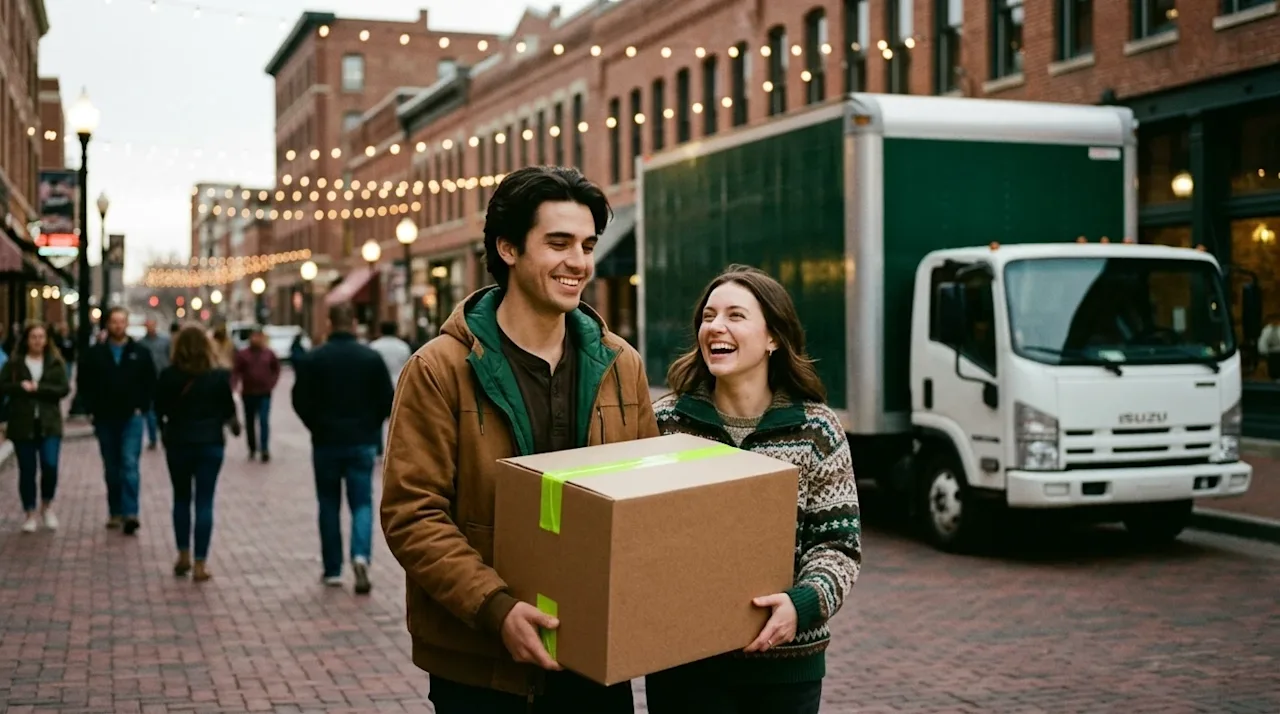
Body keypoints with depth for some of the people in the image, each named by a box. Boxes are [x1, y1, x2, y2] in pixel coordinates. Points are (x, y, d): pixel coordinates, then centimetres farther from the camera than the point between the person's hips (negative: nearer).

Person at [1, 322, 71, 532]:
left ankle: (47, 506, 15)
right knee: (27, 470, 4)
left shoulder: (56, 363, 4)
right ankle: (31, 515, 15)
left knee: (50, 466, -10)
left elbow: (64, 388, -5)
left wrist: (39, 388, -15)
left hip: (49, 424, -1)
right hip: (22, 425, 1)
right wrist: (21, 387, -18)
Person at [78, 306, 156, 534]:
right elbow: (83, 383, 7)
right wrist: (92, 409, -1)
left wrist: (141, 407, -4)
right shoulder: (95, 353, 4)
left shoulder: (140, 353, 2)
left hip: (131, 418, -2)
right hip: (105, 419, 2)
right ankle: (116, 513, 17)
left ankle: (130, 513, -15)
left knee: (129, 465, -11)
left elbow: (150, 383, 5)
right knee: (111, 469, 9)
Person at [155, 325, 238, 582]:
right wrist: (233, 424, 21)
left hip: (177, 442, 1)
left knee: (181, 498, 18)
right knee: (204, 502, 2)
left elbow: (159, 410, 0)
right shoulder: (219, 376, -7)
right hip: (210, 442, -1)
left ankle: (183, 555, 19)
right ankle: (200, 564, 0)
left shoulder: (168, 376, -7)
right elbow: (228, 411, -1)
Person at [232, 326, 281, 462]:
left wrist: (272, 383, 1)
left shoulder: (269, 353, 2)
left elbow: (277, 369, 12)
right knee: (250, 423, 10)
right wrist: (233, 387, -19)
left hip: (264, 394, -1)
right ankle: (252, 449, 22)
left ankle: (265, 449, -14)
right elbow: (236, 372, -6)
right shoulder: (242, 354, -2)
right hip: (248, 394, 1)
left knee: (264, 421, -12)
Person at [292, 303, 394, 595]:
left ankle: (333, 570, 14)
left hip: (325, 442, 0)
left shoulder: (314, 358, -5)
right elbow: (387, 401, -2)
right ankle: (361, 555, -19)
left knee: (329, 505, 11)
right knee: (362, 502, 5)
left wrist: (318, 426, 12)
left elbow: (300, 401, -5)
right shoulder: (371, 358, -3)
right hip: (362, 442, 0)